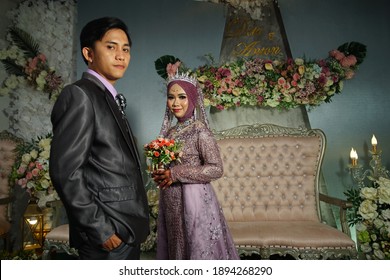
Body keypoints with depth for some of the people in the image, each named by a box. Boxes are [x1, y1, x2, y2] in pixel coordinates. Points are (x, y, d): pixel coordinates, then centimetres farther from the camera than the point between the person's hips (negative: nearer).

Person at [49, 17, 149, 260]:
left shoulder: (109, 100, 13)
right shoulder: (78, 95, -13)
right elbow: (65, 171, -20)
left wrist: (134, 226, 12)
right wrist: (100, 229, -18)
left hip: (127, 229, 9)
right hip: (107, 235, -8)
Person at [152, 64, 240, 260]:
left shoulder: (199, 130, -13)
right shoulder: (170, 130, 7)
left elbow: (217, 169, -19)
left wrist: (176, 174, -19)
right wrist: (161, 175, -4)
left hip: (193, 199, -7)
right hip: (171, 201, 7)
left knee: (199, 250, 8)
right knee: (176, 248, 19)